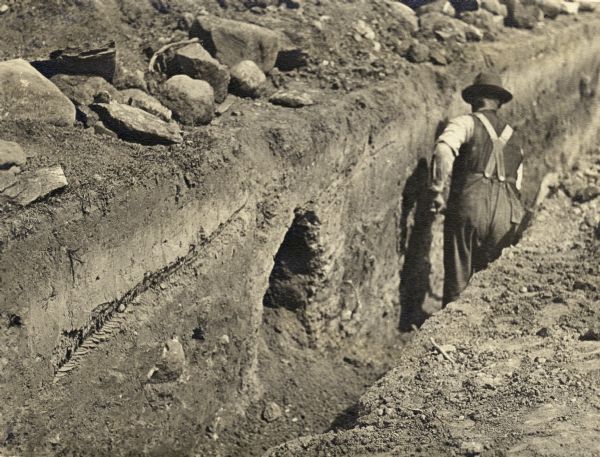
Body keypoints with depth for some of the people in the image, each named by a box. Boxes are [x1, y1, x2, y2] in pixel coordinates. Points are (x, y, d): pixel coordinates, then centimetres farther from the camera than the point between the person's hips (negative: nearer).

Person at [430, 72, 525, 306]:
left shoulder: (466, 123, 5)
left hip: (469, 206, -5)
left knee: (458, 281, 1)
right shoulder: (514, 138, 24)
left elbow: (444, 150, -16)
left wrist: (437, 191, -12)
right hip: (507, 217, 5)